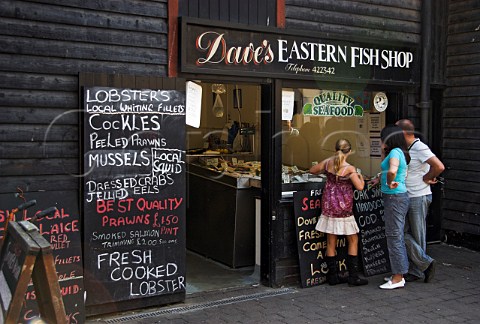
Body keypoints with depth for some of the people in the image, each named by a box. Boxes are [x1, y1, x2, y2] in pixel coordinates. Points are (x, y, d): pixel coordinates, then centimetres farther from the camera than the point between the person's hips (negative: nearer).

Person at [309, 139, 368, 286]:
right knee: (353, 241, 9)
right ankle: (353, 277, 9)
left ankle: (332, 276, 15)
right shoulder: (349, 168, -14)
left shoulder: (327, 162, -1)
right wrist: (361, 178, 4)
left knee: (331, 242, 10)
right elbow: (360, 187, -16)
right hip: (343, 206, -4)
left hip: (329, 205, 5)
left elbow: (312, 170, 13)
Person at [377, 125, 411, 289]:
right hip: (397, 197, 10)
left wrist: (390, 183, -18)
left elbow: (392, 171, -35)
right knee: (398, 237, 15)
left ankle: (397, 278, 2)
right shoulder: (398, 152, 14)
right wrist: (383, 151, 20)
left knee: (394, 237, -4)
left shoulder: (395, 152, -16)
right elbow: (385, 169, 29)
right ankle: (399, 274, 24)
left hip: (395, 197, -10)